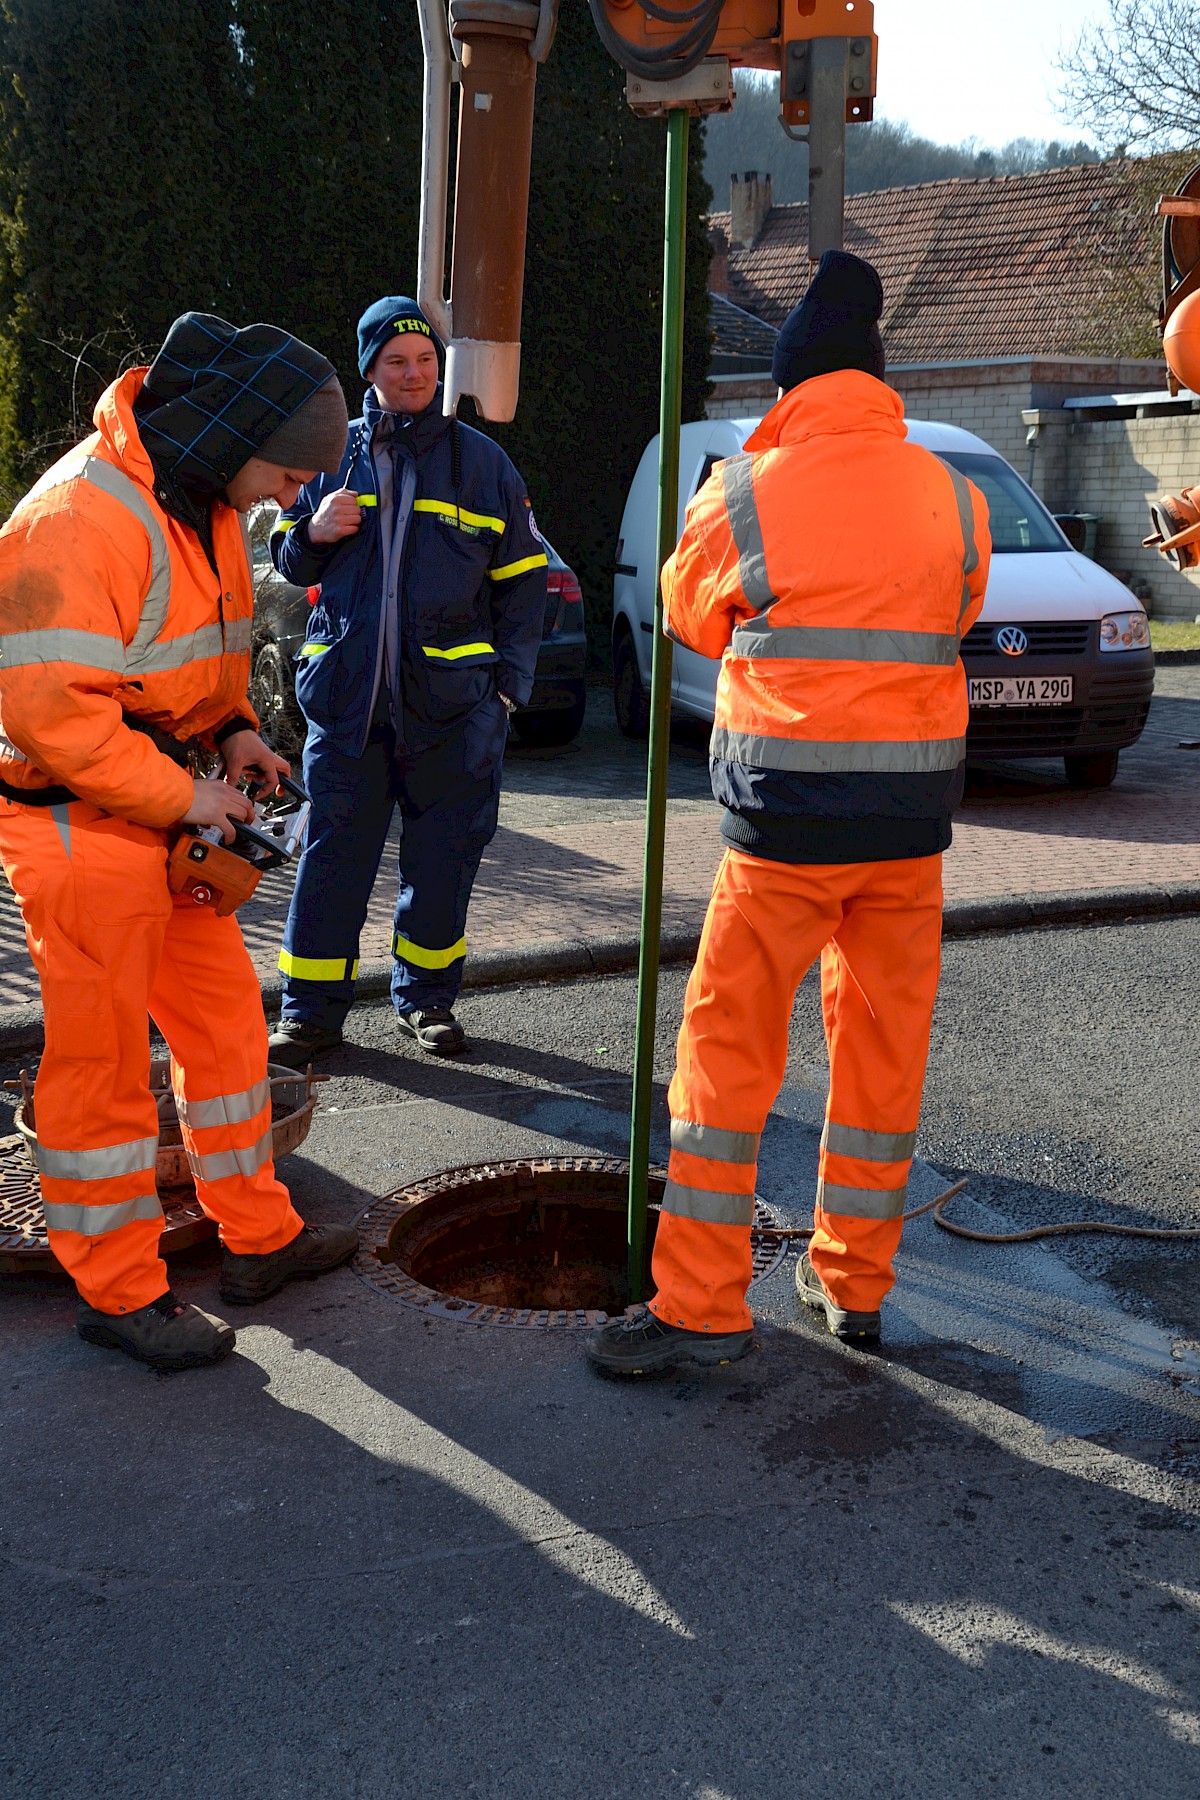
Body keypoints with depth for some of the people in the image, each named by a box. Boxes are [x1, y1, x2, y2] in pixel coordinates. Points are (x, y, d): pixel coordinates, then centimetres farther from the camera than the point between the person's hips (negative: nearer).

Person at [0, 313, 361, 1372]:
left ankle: (258, 1239, 29)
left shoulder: (207, 502, 9)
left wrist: (233, 729, 4)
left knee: (226, 1018, 14)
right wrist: (179, 794, -20)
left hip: (168, 816, 9)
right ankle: (120, 1293, 16)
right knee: (105, 1057, 1)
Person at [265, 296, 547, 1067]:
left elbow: (521, 582, 10)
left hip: (452, 697, 0)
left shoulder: (481, 461, 8)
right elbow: (289, 562, 18)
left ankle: (428, 996, 23)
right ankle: (312, 1010, 11)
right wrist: (313, 532, -5)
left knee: (444, 856, 6)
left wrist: (510, 680, 0)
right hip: (347, 693, 1)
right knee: (333, 851, 1)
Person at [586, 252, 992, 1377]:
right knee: (885, 1046, 13)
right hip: (913, 818, 4)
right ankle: (855, 1283, 25)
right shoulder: (952, 498, 5)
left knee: (730, 1045, 3)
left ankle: (702, 1305, 6)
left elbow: (688, 616, 11)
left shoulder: (745, 494, -5)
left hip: (787, 818, -4)